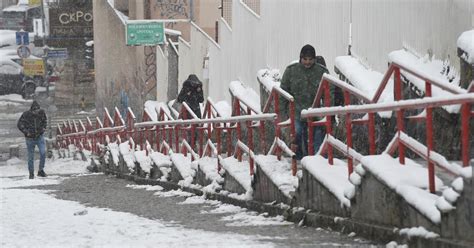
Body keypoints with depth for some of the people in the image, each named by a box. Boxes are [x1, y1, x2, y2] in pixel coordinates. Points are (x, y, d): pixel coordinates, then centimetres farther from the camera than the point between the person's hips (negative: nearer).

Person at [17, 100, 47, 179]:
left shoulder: (41, 112, -5)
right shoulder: (26, 115, -14)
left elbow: (44, 121, 17)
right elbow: (19, 124, -5)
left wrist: (43, 128, 4)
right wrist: (26, 132, -13)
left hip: (40, 137, 2)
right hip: (30, 138, -2)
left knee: (43, 152, -14)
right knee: (31, 157, 4)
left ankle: (41, 170, 1)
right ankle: (31, 173, 17)